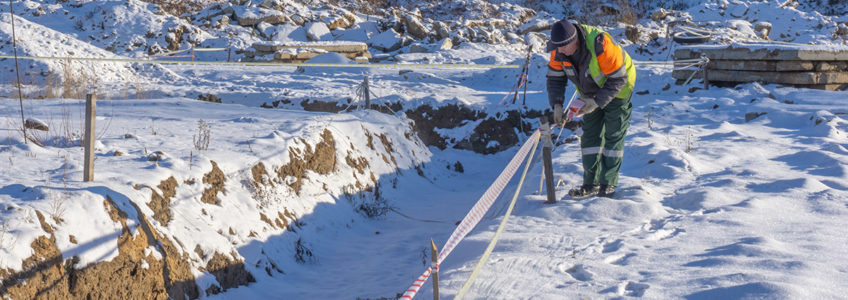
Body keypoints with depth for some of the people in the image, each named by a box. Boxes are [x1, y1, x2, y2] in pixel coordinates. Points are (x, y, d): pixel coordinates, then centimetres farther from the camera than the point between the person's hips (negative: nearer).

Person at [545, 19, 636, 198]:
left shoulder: (600, 46, -38)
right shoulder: (558, 51, -20)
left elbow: (618, 79, -29)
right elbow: (555, 78, -8)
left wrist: (597, 102, -33)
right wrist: (557, 104, -23)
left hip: (617, 89, -6)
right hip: (591, 93, 6)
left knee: (613, 135, -4)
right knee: (590, 134, 3)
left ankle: (608, 184, 2)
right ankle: (591, 183, 8)